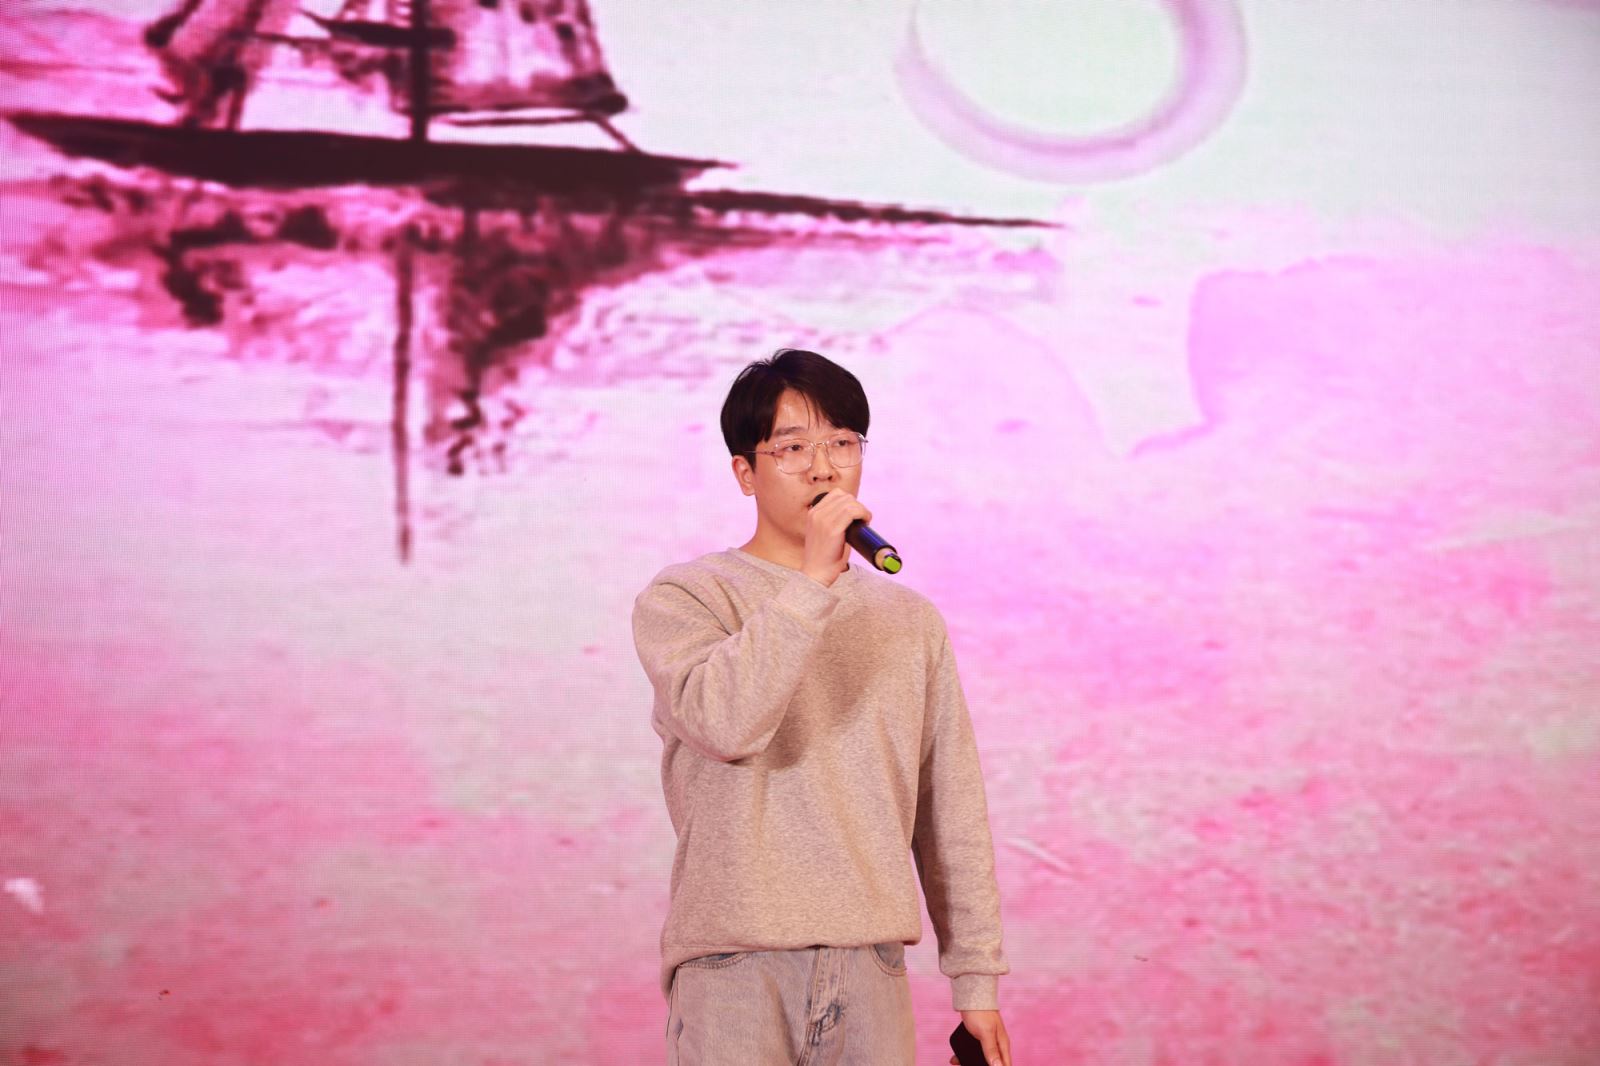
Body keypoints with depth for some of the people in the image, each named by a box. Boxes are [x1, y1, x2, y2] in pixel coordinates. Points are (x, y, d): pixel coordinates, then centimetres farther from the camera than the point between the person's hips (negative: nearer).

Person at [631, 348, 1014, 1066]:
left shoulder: (910, 620, 13)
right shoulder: (681, 598, 0)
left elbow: (952, 815, 13)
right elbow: (725, 721, -21)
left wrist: (976, 979, 11)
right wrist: (812, 581, -19)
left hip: (871, 974, 4)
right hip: (734, 976, -4)